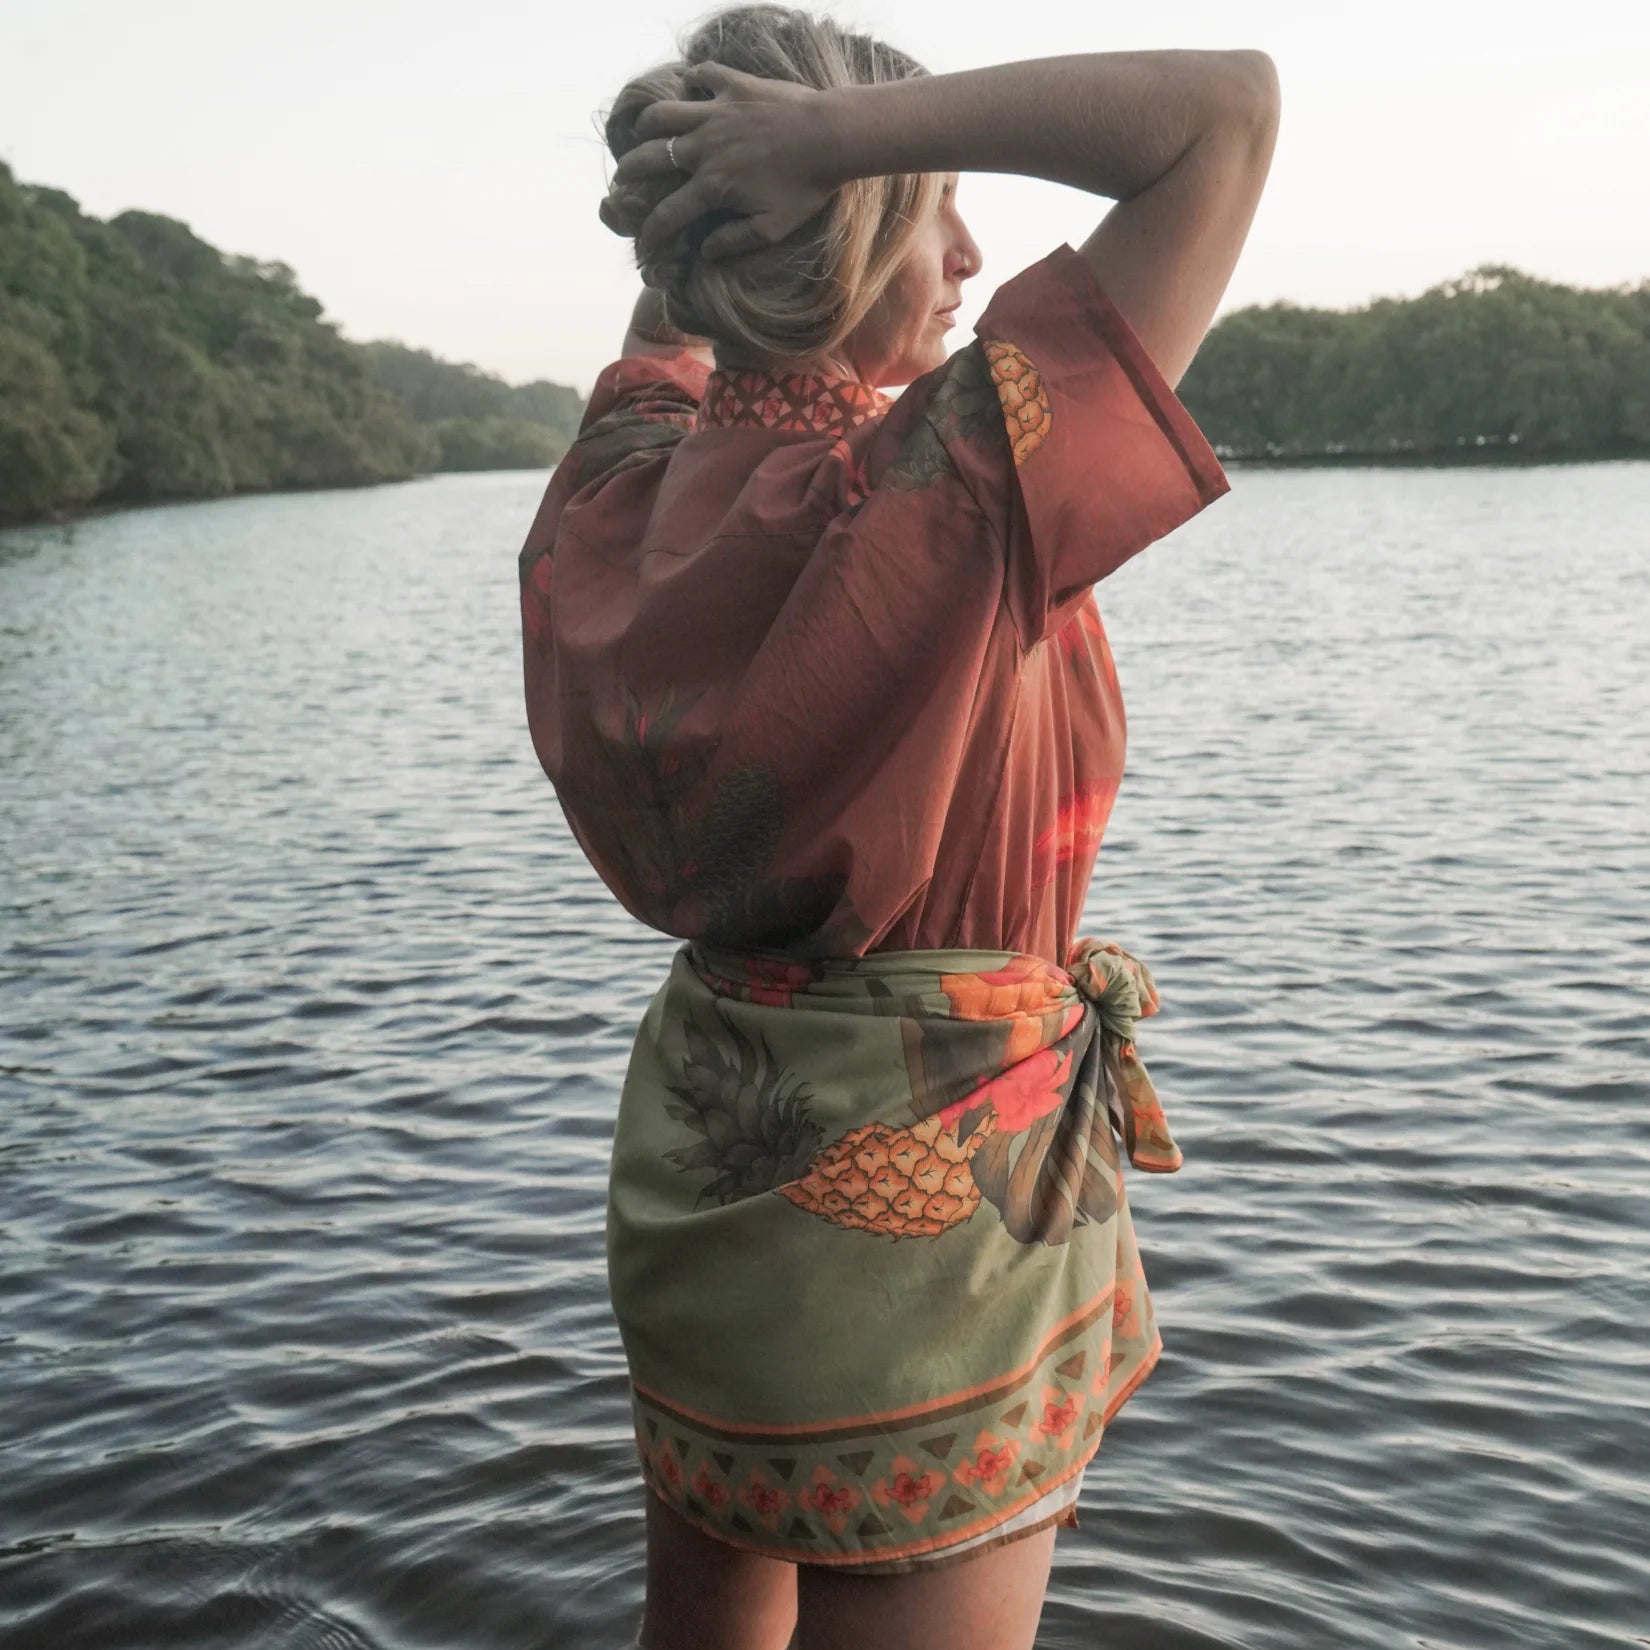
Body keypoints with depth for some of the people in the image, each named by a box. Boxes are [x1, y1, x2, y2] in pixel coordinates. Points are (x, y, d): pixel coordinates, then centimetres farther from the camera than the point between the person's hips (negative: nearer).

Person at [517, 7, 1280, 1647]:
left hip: (695, 1138, 8)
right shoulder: (934, 491, -23)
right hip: (922, 1166, -8)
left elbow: (666, 322, 23)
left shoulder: (632, 489, -2)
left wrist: (686, 186, 7)